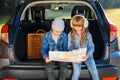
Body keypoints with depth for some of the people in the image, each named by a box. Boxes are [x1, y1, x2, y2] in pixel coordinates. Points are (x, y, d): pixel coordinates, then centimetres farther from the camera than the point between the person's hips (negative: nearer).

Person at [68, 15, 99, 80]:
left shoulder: (88, 34, -1)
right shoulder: (70, 34, -1)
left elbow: (91, 47, -3)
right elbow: (70, 47, -1)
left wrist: (87, 55, -23)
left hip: (87, 55, 1)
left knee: (94, 71, -17)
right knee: (77, 71, -26)